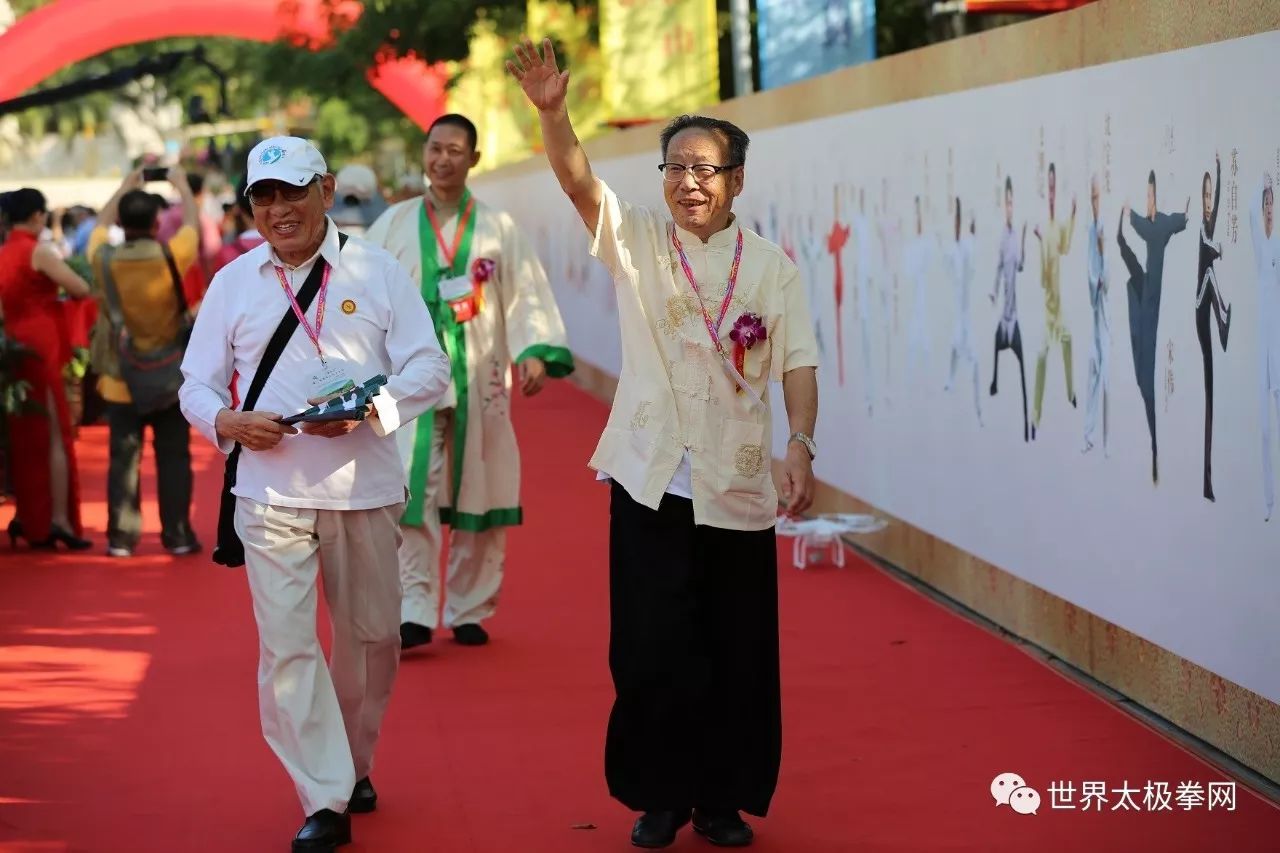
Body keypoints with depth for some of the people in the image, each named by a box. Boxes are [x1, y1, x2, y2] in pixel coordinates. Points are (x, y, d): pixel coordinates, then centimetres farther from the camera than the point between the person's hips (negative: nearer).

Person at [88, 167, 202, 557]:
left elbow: (101, 223, 14)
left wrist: (125, 186, 26)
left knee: (123, 459, 7)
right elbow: (193, 222, 6)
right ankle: (177, 534, 10)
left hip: (121, 381, 1)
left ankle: (121, 536, 8)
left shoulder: (104, 258, -9)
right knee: (173, 457, 8)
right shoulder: (172, 256, -15)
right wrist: (181, 184, 22)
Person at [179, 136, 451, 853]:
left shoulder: (378, 272, 2)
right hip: (272, 491, 0)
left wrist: (367, 410, -18)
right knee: (286, 644, -9)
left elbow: (431, 369, -1)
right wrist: (228, 422, -12)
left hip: (365, 487, 0)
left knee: (371, 637, 11)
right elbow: (197, 385, 10)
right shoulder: (232, 283, 7)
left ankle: (354, 767, 33)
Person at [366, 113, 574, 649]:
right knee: (411, 498, -9)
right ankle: (415, 612, -8)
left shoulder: (498, 228, 6)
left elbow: (527, 295, 0)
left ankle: (470, 611, 14)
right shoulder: (394, 224, 6)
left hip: (479, 381, 1)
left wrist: (536, 353, -15)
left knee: (478, 498, 4)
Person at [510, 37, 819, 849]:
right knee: (653, 651, 1)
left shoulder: (771, 265, 2)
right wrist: (553, 112, -32)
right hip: (650, 481, 0)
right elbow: (579, 179, -13)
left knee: (738, 655, 5)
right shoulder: (636, 241, 2)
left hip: (737, 487, 0)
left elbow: (798, 364, -2)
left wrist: (802, 446, -17)